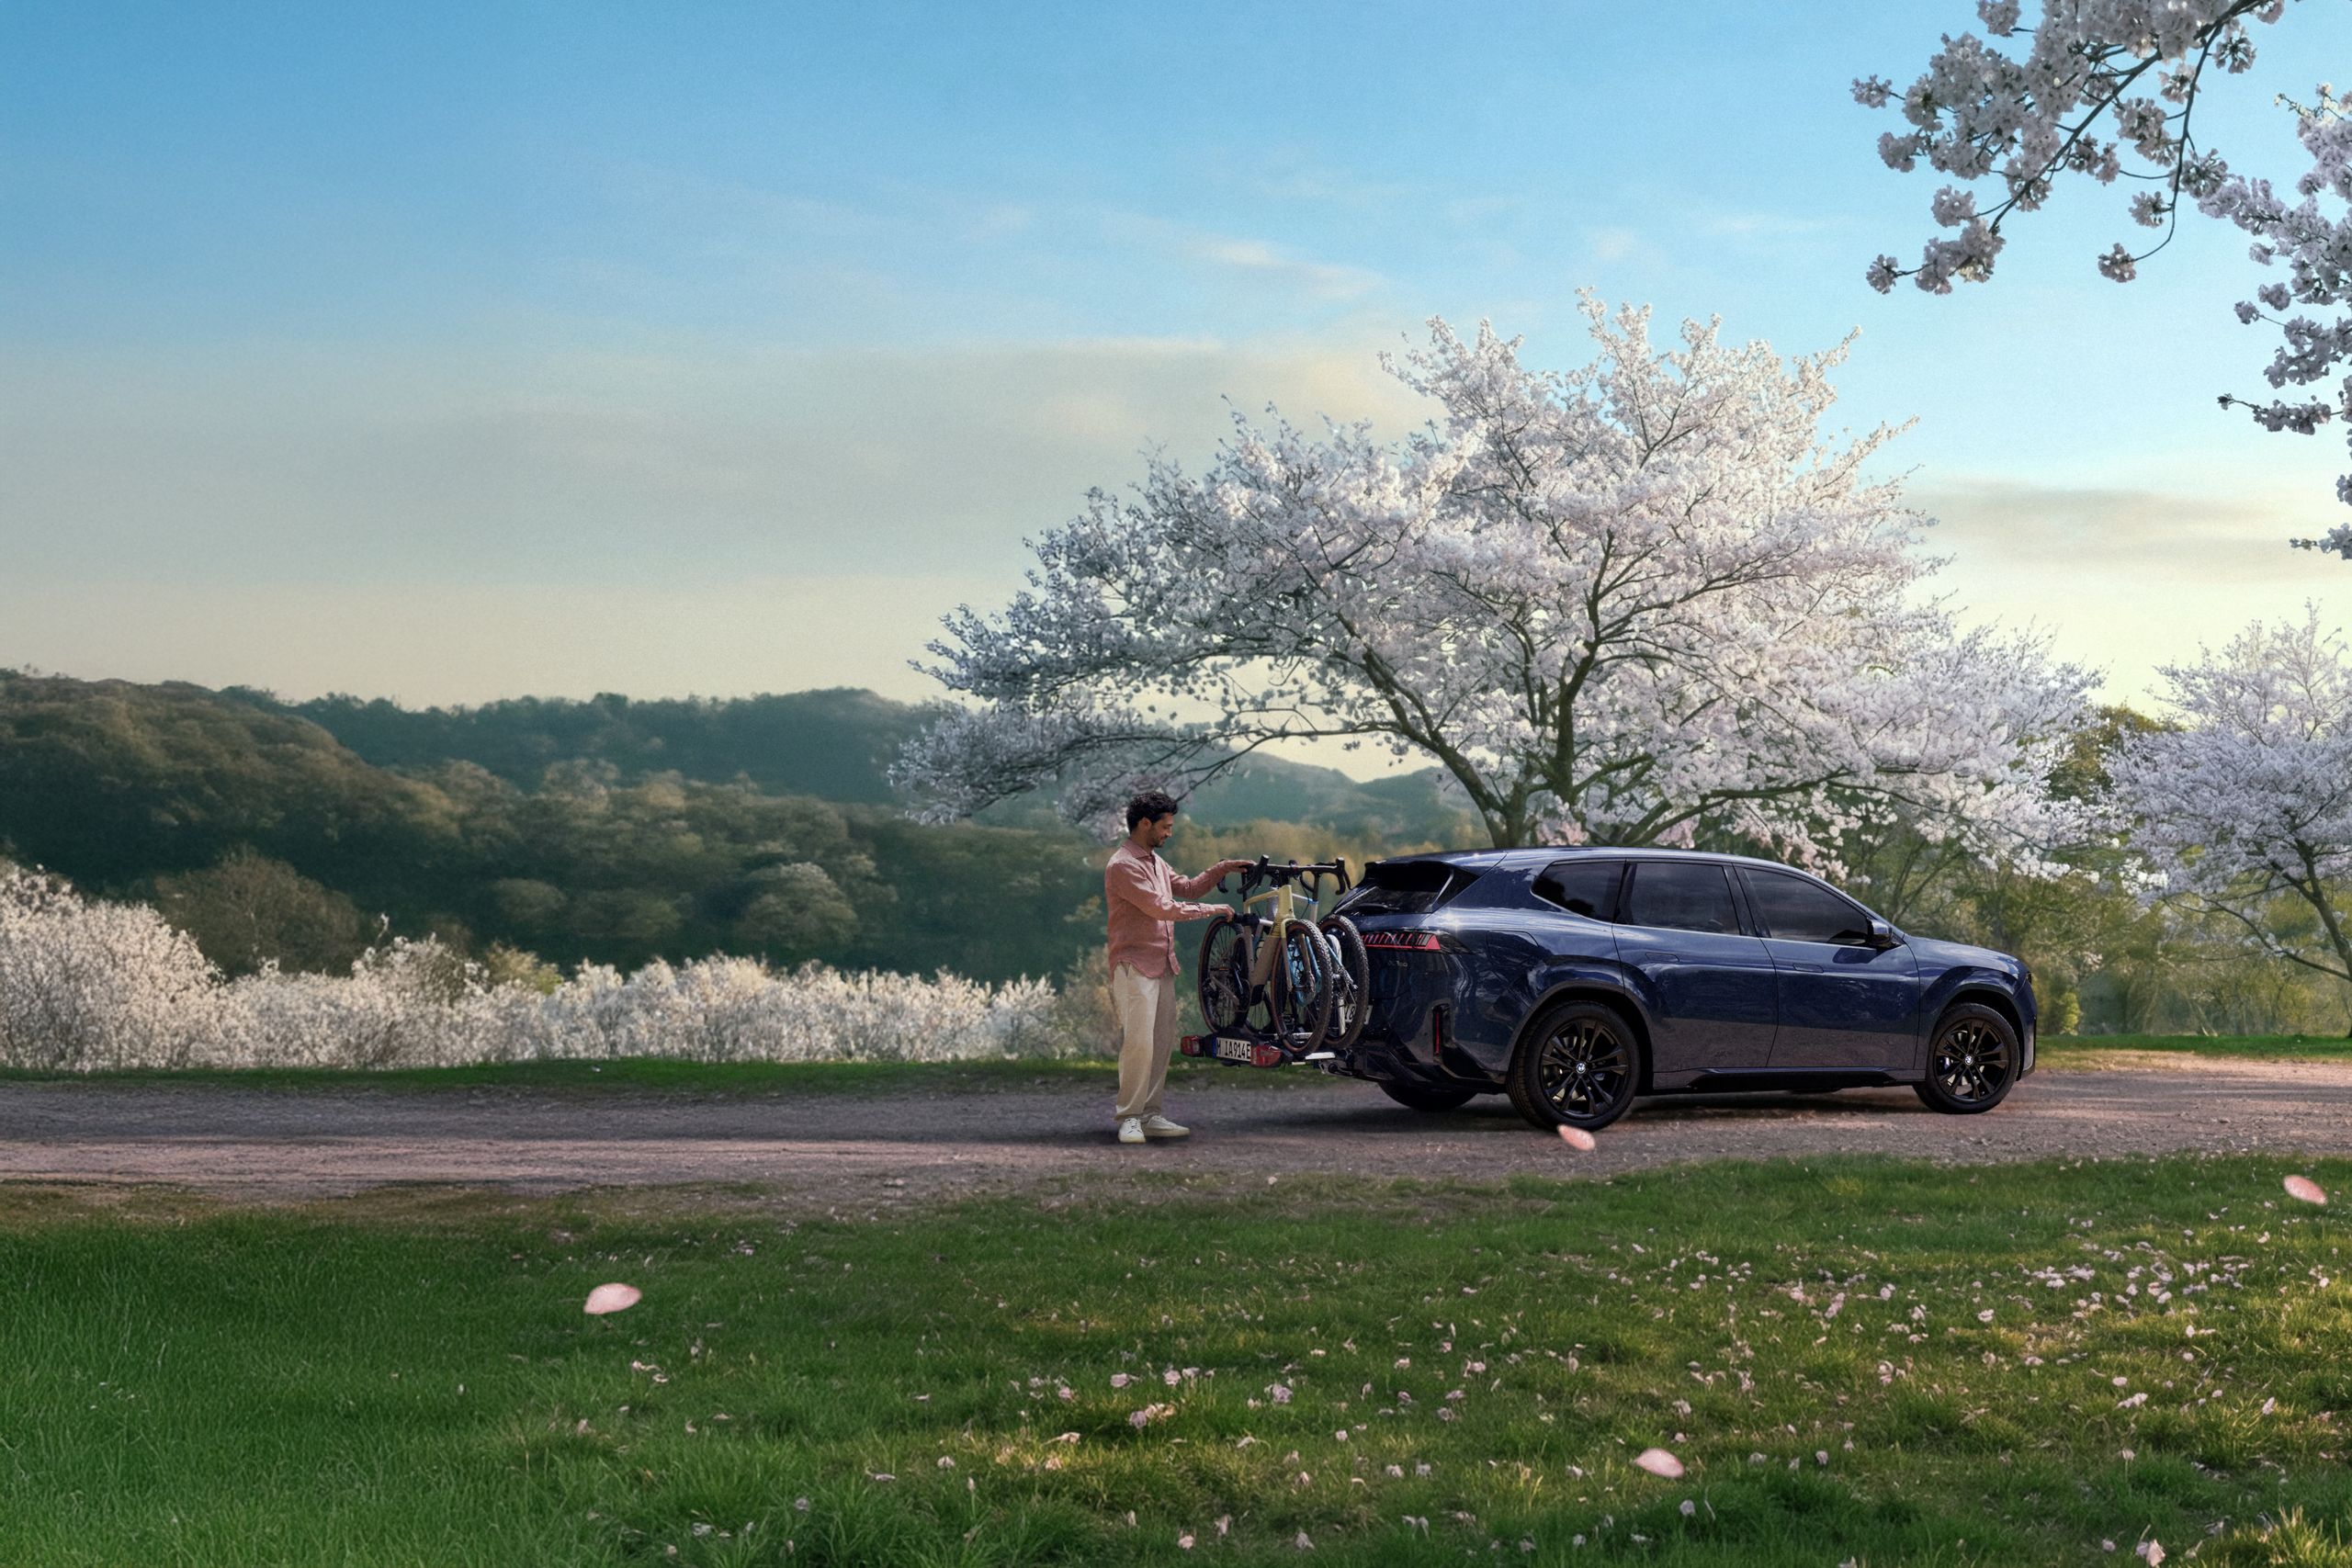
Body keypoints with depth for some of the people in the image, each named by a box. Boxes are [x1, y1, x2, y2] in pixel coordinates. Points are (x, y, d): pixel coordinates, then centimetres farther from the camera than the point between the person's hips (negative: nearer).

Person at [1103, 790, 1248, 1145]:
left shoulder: (1155, 861, 18)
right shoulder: (1123, 866, -14)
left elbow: (1187, 888, 27)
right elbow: (1160, 907, -18)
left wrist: (1221, 869, 13)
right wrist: (1210, 911, -12)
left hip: (1162, 966, 10)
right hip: (1134, 966, -10)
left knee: (1162, 1043, 7)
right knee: (1139, 1043, -13)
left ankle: (1150, 1116, 11)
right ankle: (1129, 1118, -8)